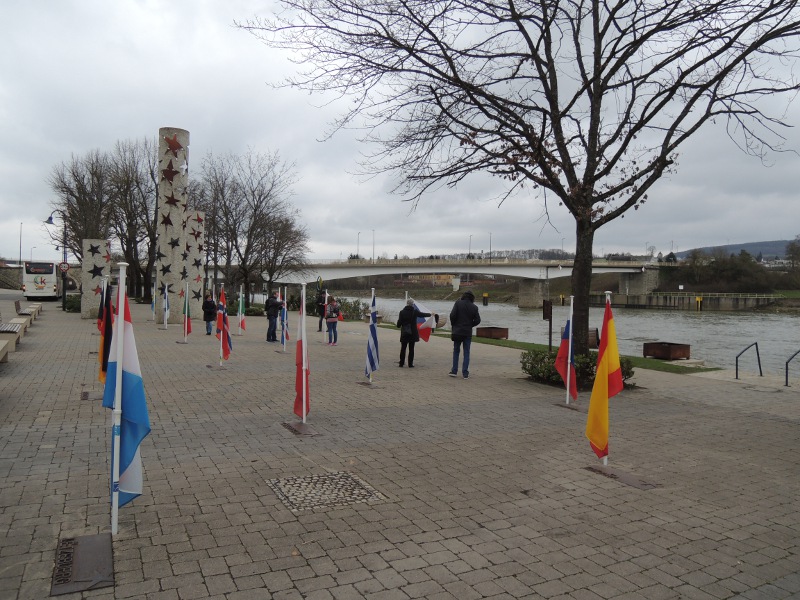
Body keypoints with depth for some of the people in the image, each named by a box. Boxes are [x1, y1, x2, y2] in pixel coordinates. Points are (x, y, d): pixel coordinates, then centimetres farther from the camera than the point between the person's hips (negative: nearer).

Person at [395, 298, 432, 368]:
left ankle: (401, 363, 13)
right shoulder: (415, 312, -7)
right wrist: (430, 314, 30)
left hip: (404, 333, 1)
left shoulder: (402, 312, -7)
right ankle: (410, 364, 6)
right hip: (413, 333, -1)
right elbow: (423, 314, 10)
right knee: (411, 349, 5)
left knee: (403, 348, 10)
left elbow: (398, 324, -7)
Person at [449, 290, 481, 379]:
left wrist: (453, 325, 3)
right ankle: (465, 373, 4)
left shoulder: (458, 303, -5)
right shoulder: (474, 307, 0)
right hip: (468, 333, 1)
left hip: (457, 331, -1)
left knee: (456, 351, 12)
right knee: (466, 353, 6)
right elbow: (477, 320, -2)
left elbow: (452, 315, -13)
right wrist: (469, 325, 12)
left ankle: (454, 371, 10)